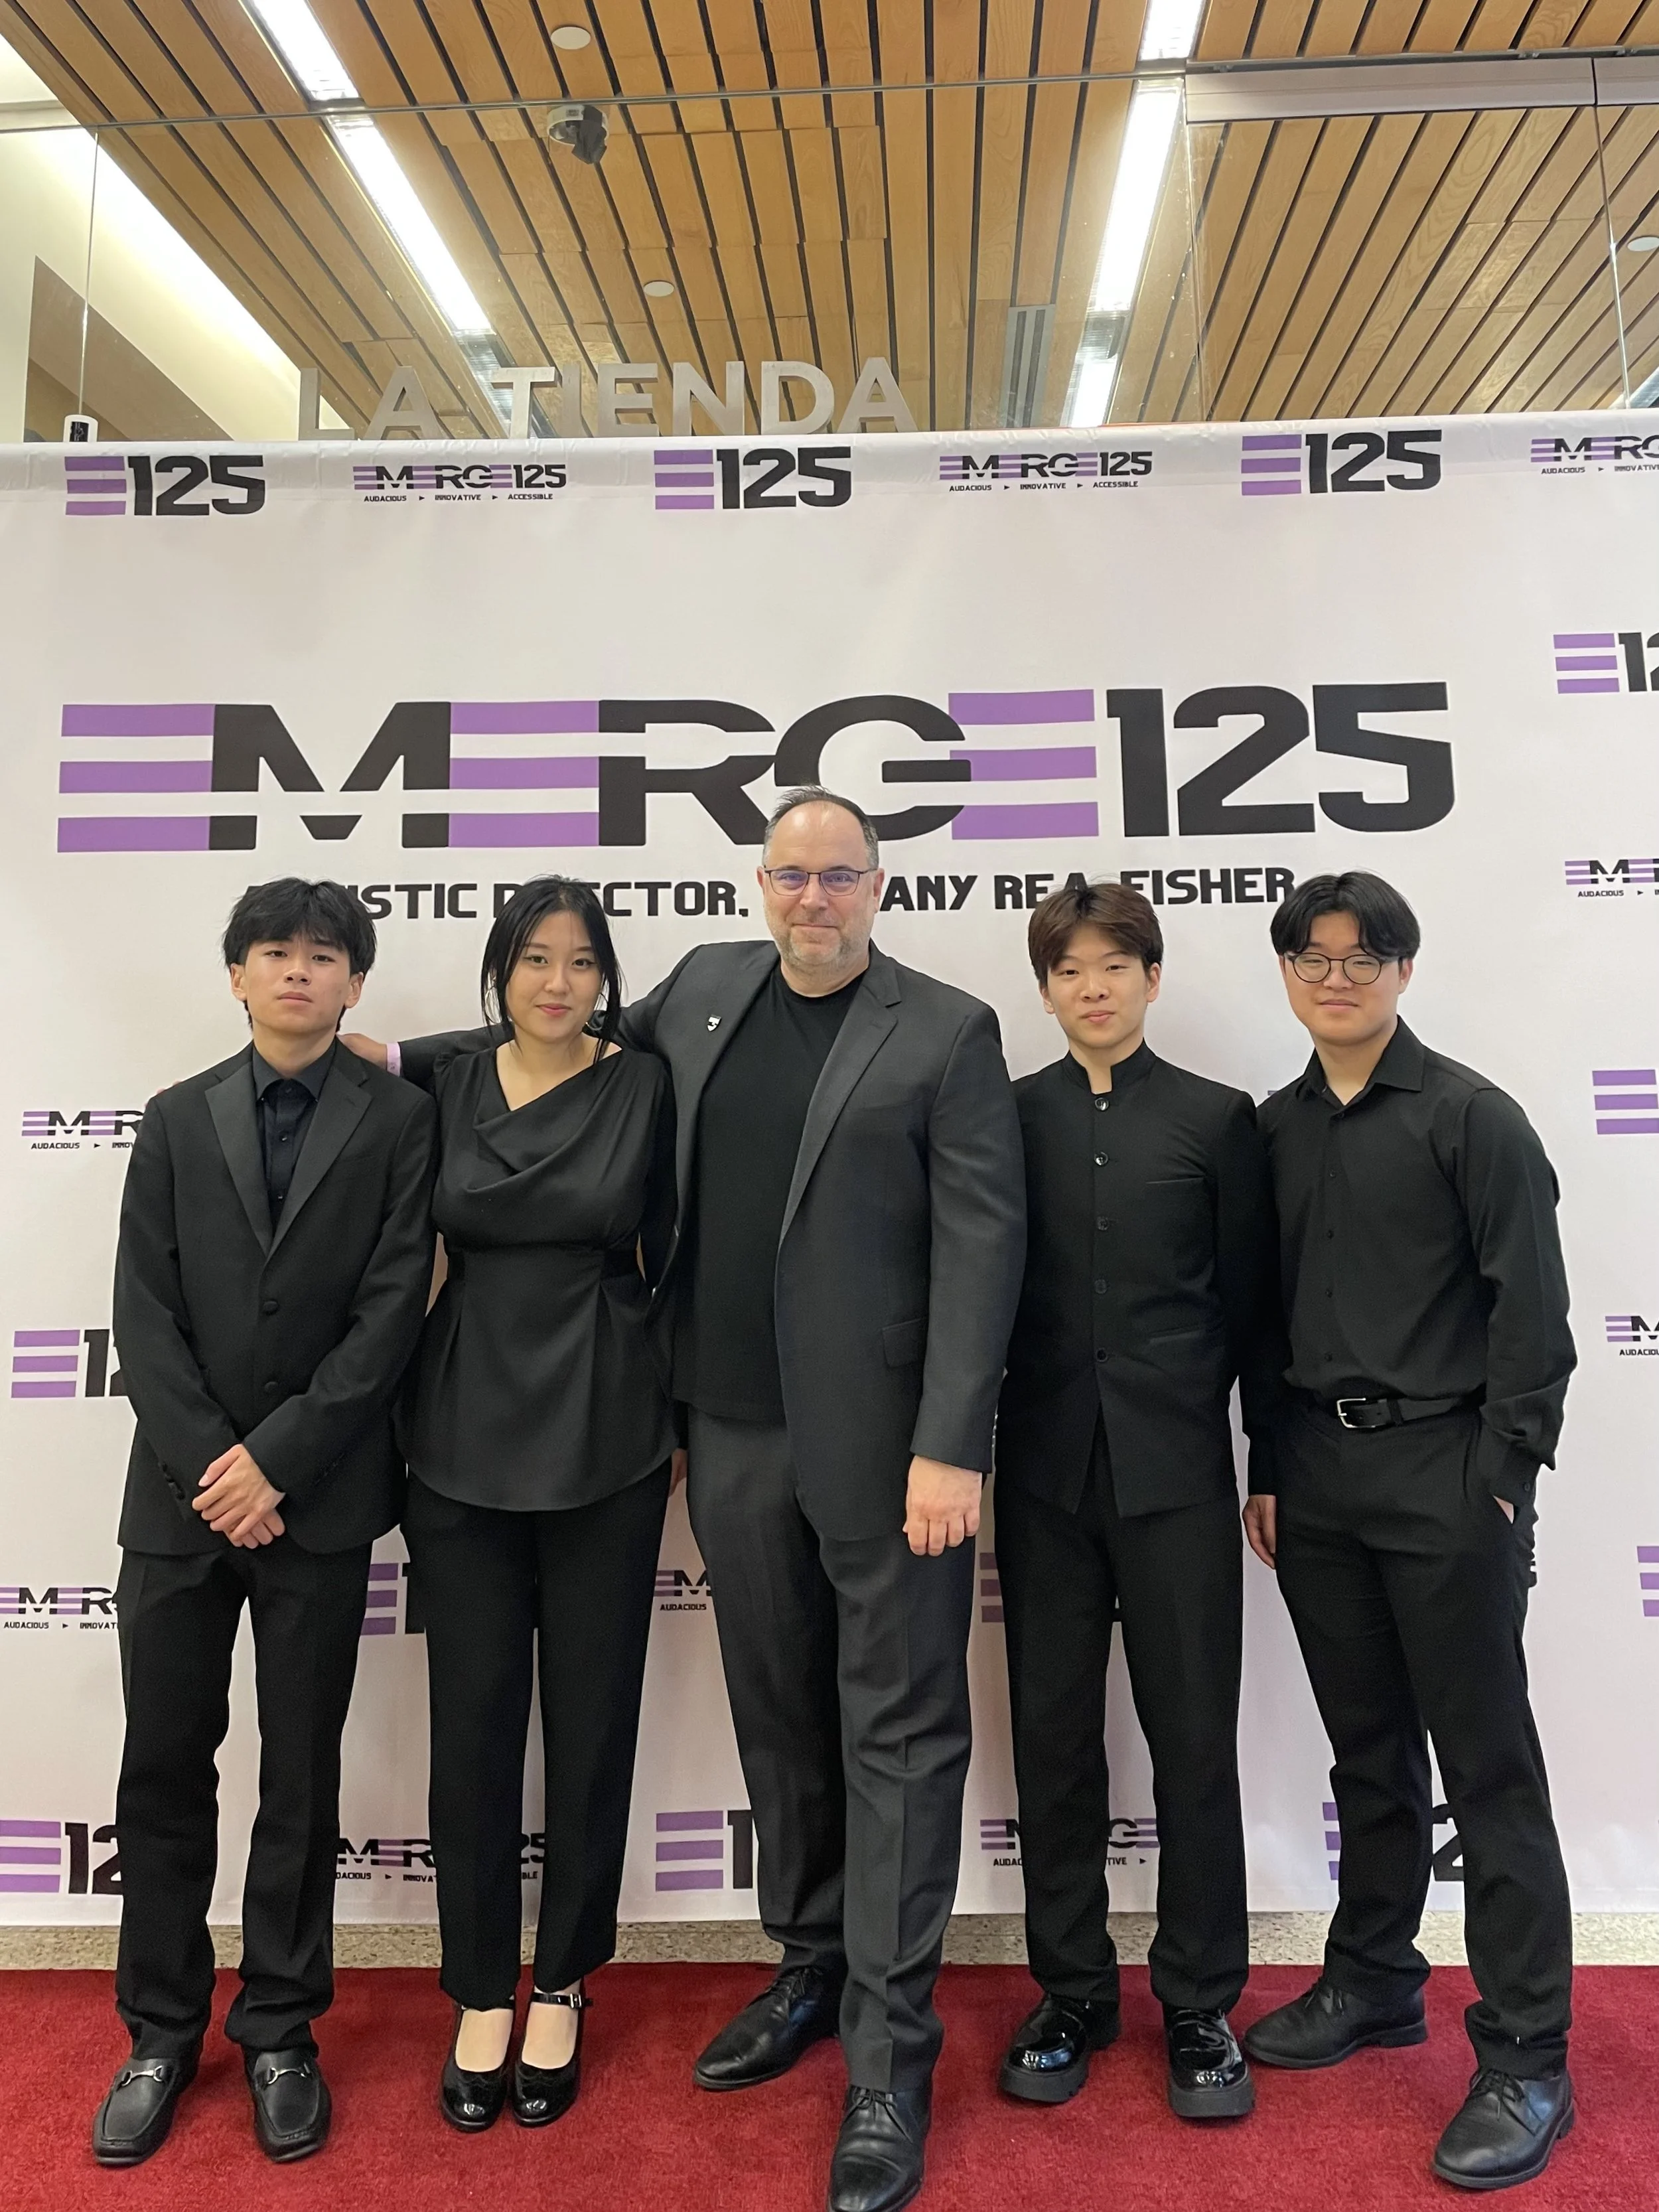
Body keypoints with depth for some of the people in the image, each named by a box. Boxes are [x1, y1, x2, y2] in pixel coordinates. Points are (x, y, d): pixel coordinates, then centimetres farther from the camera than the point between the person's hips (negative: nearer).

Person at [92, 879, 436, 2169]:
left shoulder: (398, 1119, -1)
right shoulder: (179, 1121, 8)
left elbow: (392, 1309, -7)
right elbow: (145, 1313, 2)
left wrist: (277, 1460, -12)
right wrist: (209, 1462, -10)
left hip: (317, 1499, -2)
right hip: (183, 1493, 2)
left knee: (302, 1776, 9)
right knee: (165, 1768, 10)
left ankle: (280, 2035, 27)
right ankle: (161, 2034, 29)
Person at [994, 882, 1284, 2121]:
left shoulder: (1218, 1120, 2)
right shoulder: (1007, 1118, 4)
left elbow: (1253, 1303, 3)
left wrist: (1273, 1460, 3)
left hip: (1177, 1471, -1)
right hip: (1046, 1470, 1)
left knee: (1195, 1739, 7)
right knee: (1053, 1737, 11)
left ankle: (1201, 2004, 26)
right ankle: (1072, 1991, 29)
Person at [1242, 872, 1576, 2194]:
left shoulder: (1468, 1115, -6)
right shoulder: (1279, 1127, 8)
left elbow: (1531, 1307, -8)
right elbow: (1272, 1306, 11)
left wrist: (1503, 1476, -12)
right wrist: (1272, 1471, 9)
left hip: (1446, 1475, -5)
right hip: (1319, 1479, 5)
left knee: (1488, 1767, 4)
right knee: (1367, 1752, 18)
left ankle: (1525, 2062, 18)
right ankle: (1374, 1984, 35)